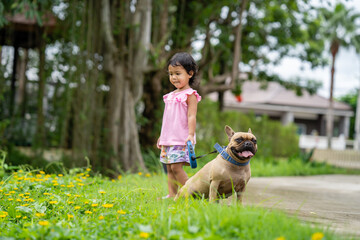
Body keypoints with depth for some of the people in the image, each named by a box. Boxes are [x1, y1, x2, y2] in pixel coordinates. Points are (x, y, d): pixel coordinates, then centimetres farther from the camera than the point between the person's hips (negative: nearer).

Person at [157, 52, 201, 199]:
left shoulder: (190, 95, -6)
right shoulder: (171, 95, 17)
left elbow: (191, 116, -13)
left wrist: (191, 134, -23)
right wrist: (162, 136, 25)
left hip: (181, 139, -8)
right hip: (168, 139, 8)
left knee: (176, 167, -14)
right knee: (169, 169, 6)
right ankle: (171, 195, 8)